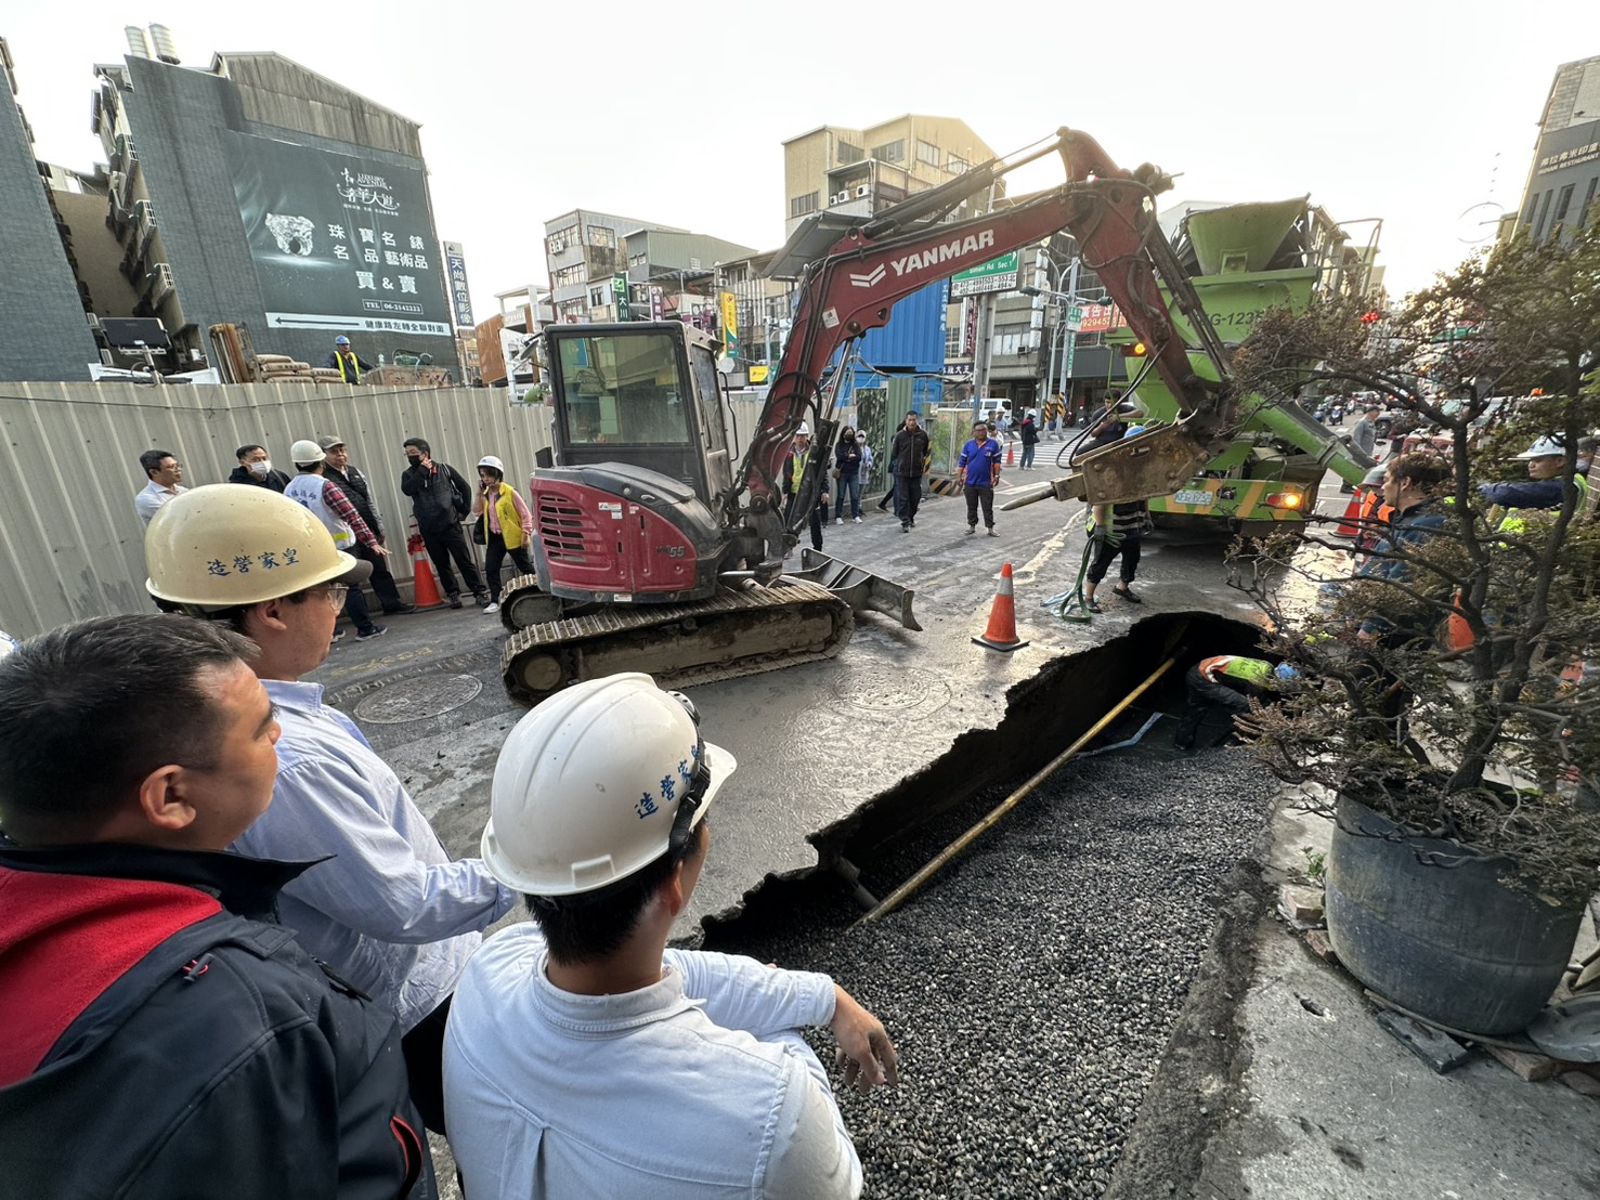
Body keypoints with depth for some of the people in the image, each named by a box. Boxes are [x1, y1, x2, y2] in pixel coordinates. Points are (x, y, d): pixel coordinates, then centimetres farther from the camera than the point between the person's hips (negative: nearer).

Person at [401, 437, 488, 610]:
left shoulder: (444, 469, 2)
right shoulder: (409, 475, 6)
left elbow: (464, 487, 10)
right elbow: (407, 489, -16)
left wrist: (464, 510, 6)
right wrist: (422, 470, -13)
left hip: (450, 525, -2)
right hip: (428, 529, 2)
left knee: (465, 560, -1)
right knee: (441, 564, 8)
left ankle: (480, 592, 4)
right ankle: (453, 594, 18)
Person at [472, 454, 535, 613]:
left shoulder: (509, 492, -13)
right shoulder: (485, 494, 5)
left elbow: (525, 514, -11)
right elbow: (476, 513, -2)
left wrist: (526, 534, -16)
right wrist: (479, 493, -7)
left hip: (513, 537, -6)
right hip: (494, 538, 6)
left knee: (525, 567, 8)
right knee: (490, 569, 0)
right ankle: (495, 601, 6)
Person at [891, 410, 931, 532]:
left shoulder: (923, 435, 1)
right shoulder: (900, 435, -3)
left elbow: (926, 451, 16)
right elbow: (894, 453, 5)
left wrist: (922, 461, 12)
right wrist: (894, 465, 5)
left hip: (917, 472, 2)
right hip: (902, 472, -2)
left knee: (915, 497, 11)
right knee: (903, 498, -3)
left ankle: (911, 517, 31)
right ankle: (905, 522, 2)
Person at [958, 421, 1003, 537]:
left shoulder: (993, 444, -3)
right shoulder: (969, 444, 1)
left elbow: (997, 461, 3)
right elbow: (962, 462, 4)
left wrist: (996, 476, -1)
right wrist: (959, 478, 2)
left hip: (986, 483, -1)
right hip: (970, 483, 2)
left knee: (988, 508, 4)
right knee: (971, 507, 12)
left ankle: (990, 528, 11)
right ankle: (972, 526, 25)